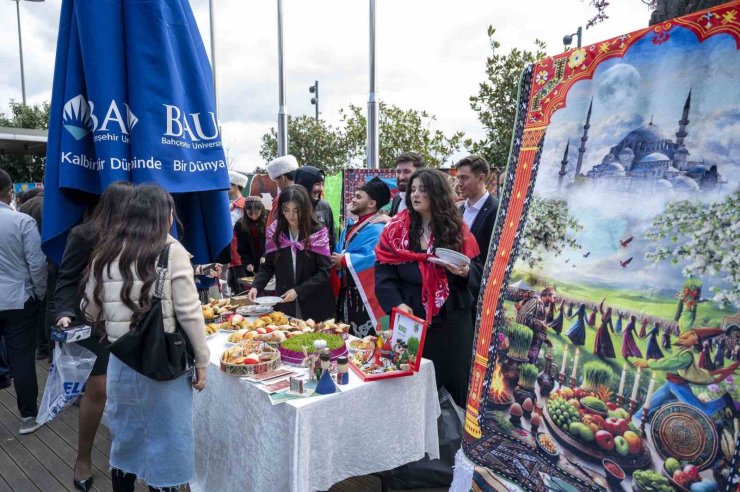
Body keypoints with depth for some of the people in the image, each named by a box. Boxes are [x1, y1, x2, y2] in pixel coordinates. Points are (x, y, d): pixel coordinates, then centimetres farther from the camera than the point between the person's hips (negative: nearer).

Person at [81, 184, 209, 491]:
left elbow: (90, 311, 10)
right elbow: (189, 313, -13)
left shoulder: (106, 252, 3)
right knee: (164, 446, 10)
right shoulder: (171, 251, -11)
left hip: (120, 362, 5)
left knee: (125, 442, 21)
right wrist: (201, 361, -4)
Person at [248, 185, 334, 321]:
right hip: (284, 303, 2)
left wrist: (298, 291, -19)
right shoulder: (275, 231, 0)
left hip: (314, 304, -2)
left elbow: (324, 271, -11)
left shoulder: (318, 232, -8)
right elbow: (268, 266, 5)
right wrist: (256, 286, -11)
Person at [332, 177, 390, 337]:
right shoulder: (351, 226, 15)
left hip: (365, 295, -9)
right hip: (346, 292, 9)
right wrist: (336, 261, -6)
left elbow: (371, 256, -28)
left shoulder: (377, 228, -15)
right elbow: (338, 252, 16)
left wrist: (344, 260, -17)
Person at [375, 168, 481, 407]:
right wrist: (397, 303, -18)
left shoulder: (457, 228, 3)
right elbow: (383, 271, -4)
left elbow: (478, 269, 4)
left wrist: (465, 271, -18)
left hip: (452, 317, 1)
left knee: (454, 377, 6)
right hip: (411, 317, 0)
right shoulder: (396, 228, 0)